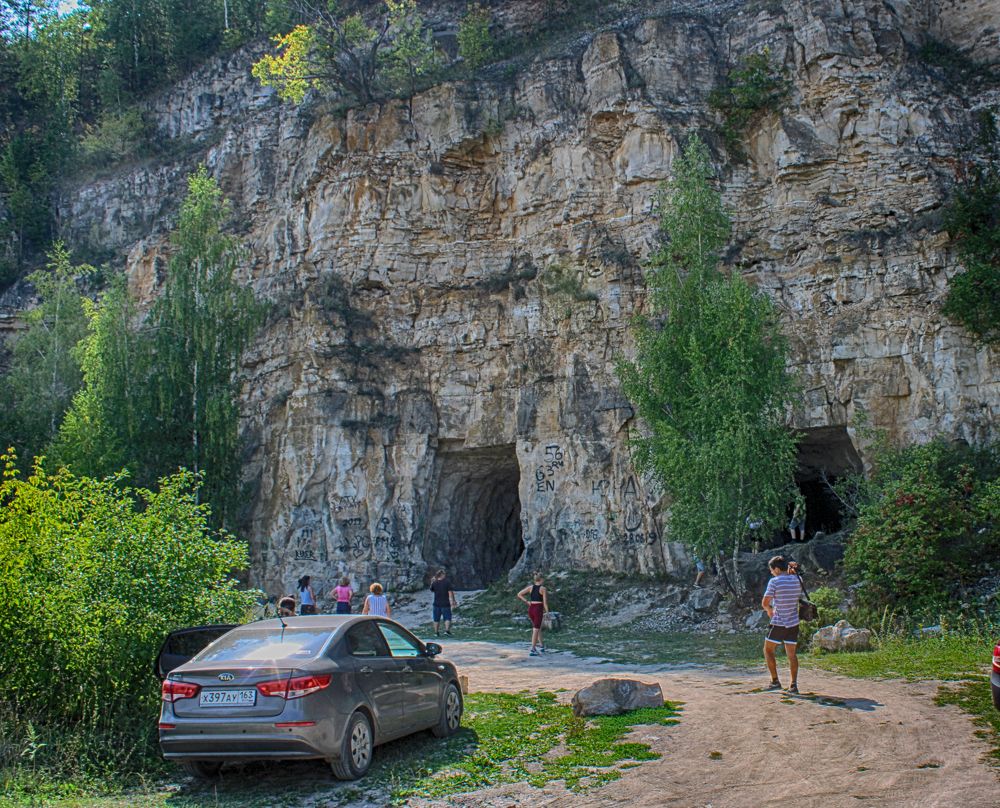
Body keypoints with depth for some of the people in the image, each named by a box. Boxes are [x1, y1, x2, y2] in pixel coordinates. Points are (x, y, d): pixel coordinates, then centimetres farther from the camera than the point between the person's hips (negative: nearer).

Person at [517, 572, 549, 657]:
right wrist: (547, 612, 0)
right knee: (536, 630, -2)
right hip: (538, 609, -5)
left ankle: (541, 645, 27)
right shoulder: (543, 588, -8)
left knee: (538, 627, 23)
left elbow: (519, 594, 2)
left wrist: (527, 602, 3)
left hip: (530, 609, 5)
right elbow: (545, 602, -9)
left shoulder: (530, 587, 5)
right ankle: (533, 650, -4)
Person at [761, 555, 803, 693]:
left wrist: (769, 610, 8)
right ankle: (794, 684, 4)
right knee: (791, 654, 11)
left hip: (778, 623, -5)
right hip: (793, 623, 5)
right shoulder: (797, 580, 2)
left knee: (768, 650, 11)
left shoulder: (774, 581, -14)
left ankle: (775, 681, 7)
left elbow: (765, 603, -11)